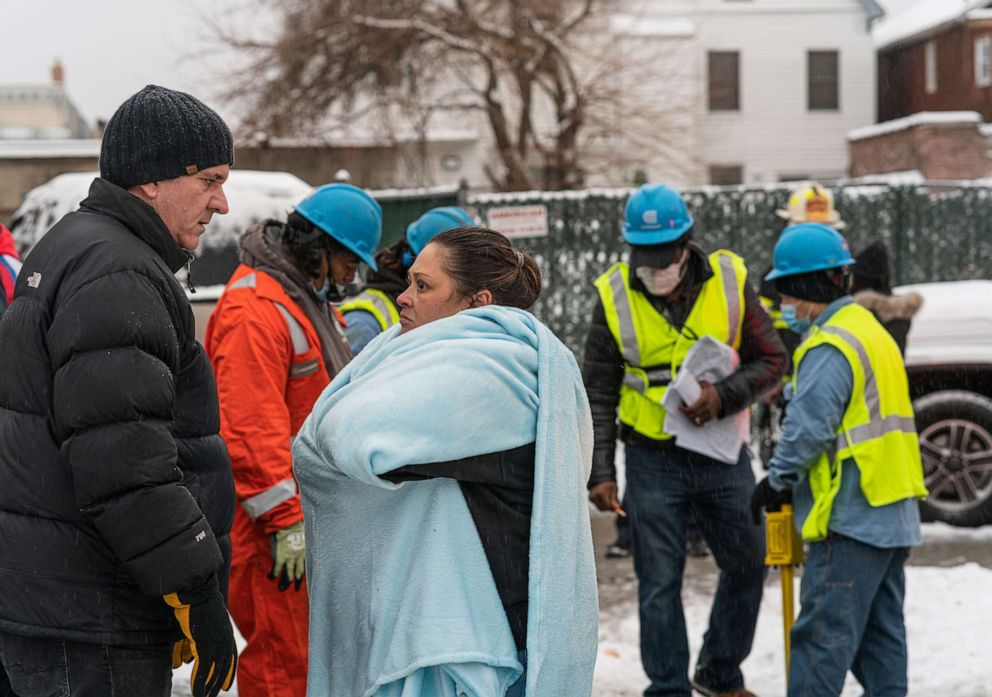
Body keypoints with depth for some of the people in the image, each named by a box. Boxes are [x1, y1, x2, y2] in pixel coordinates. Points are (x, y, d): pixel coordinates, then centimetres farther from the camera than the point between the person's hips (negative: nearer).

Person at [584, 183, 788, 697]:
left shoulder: (728, 280, -6)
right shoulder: (614, 296, -7)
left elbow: (771, 360, -2)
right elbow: (597, 393, -2)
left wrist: (724, 395, -20)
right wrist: (600, 472, -9)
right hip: (653, 458, -2)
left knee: (747, 562, 14)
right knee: (659, 583, 2)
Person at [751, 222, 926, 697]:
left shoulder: (831, 346, -16)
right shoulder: (870, 330, 17)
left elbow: (809, 427, -21)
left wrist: (779, 480, -5)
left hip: (850, 515, -10)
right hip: (892, 514, 10)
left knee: (824, 632, -7)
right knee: (881, 630, 14)